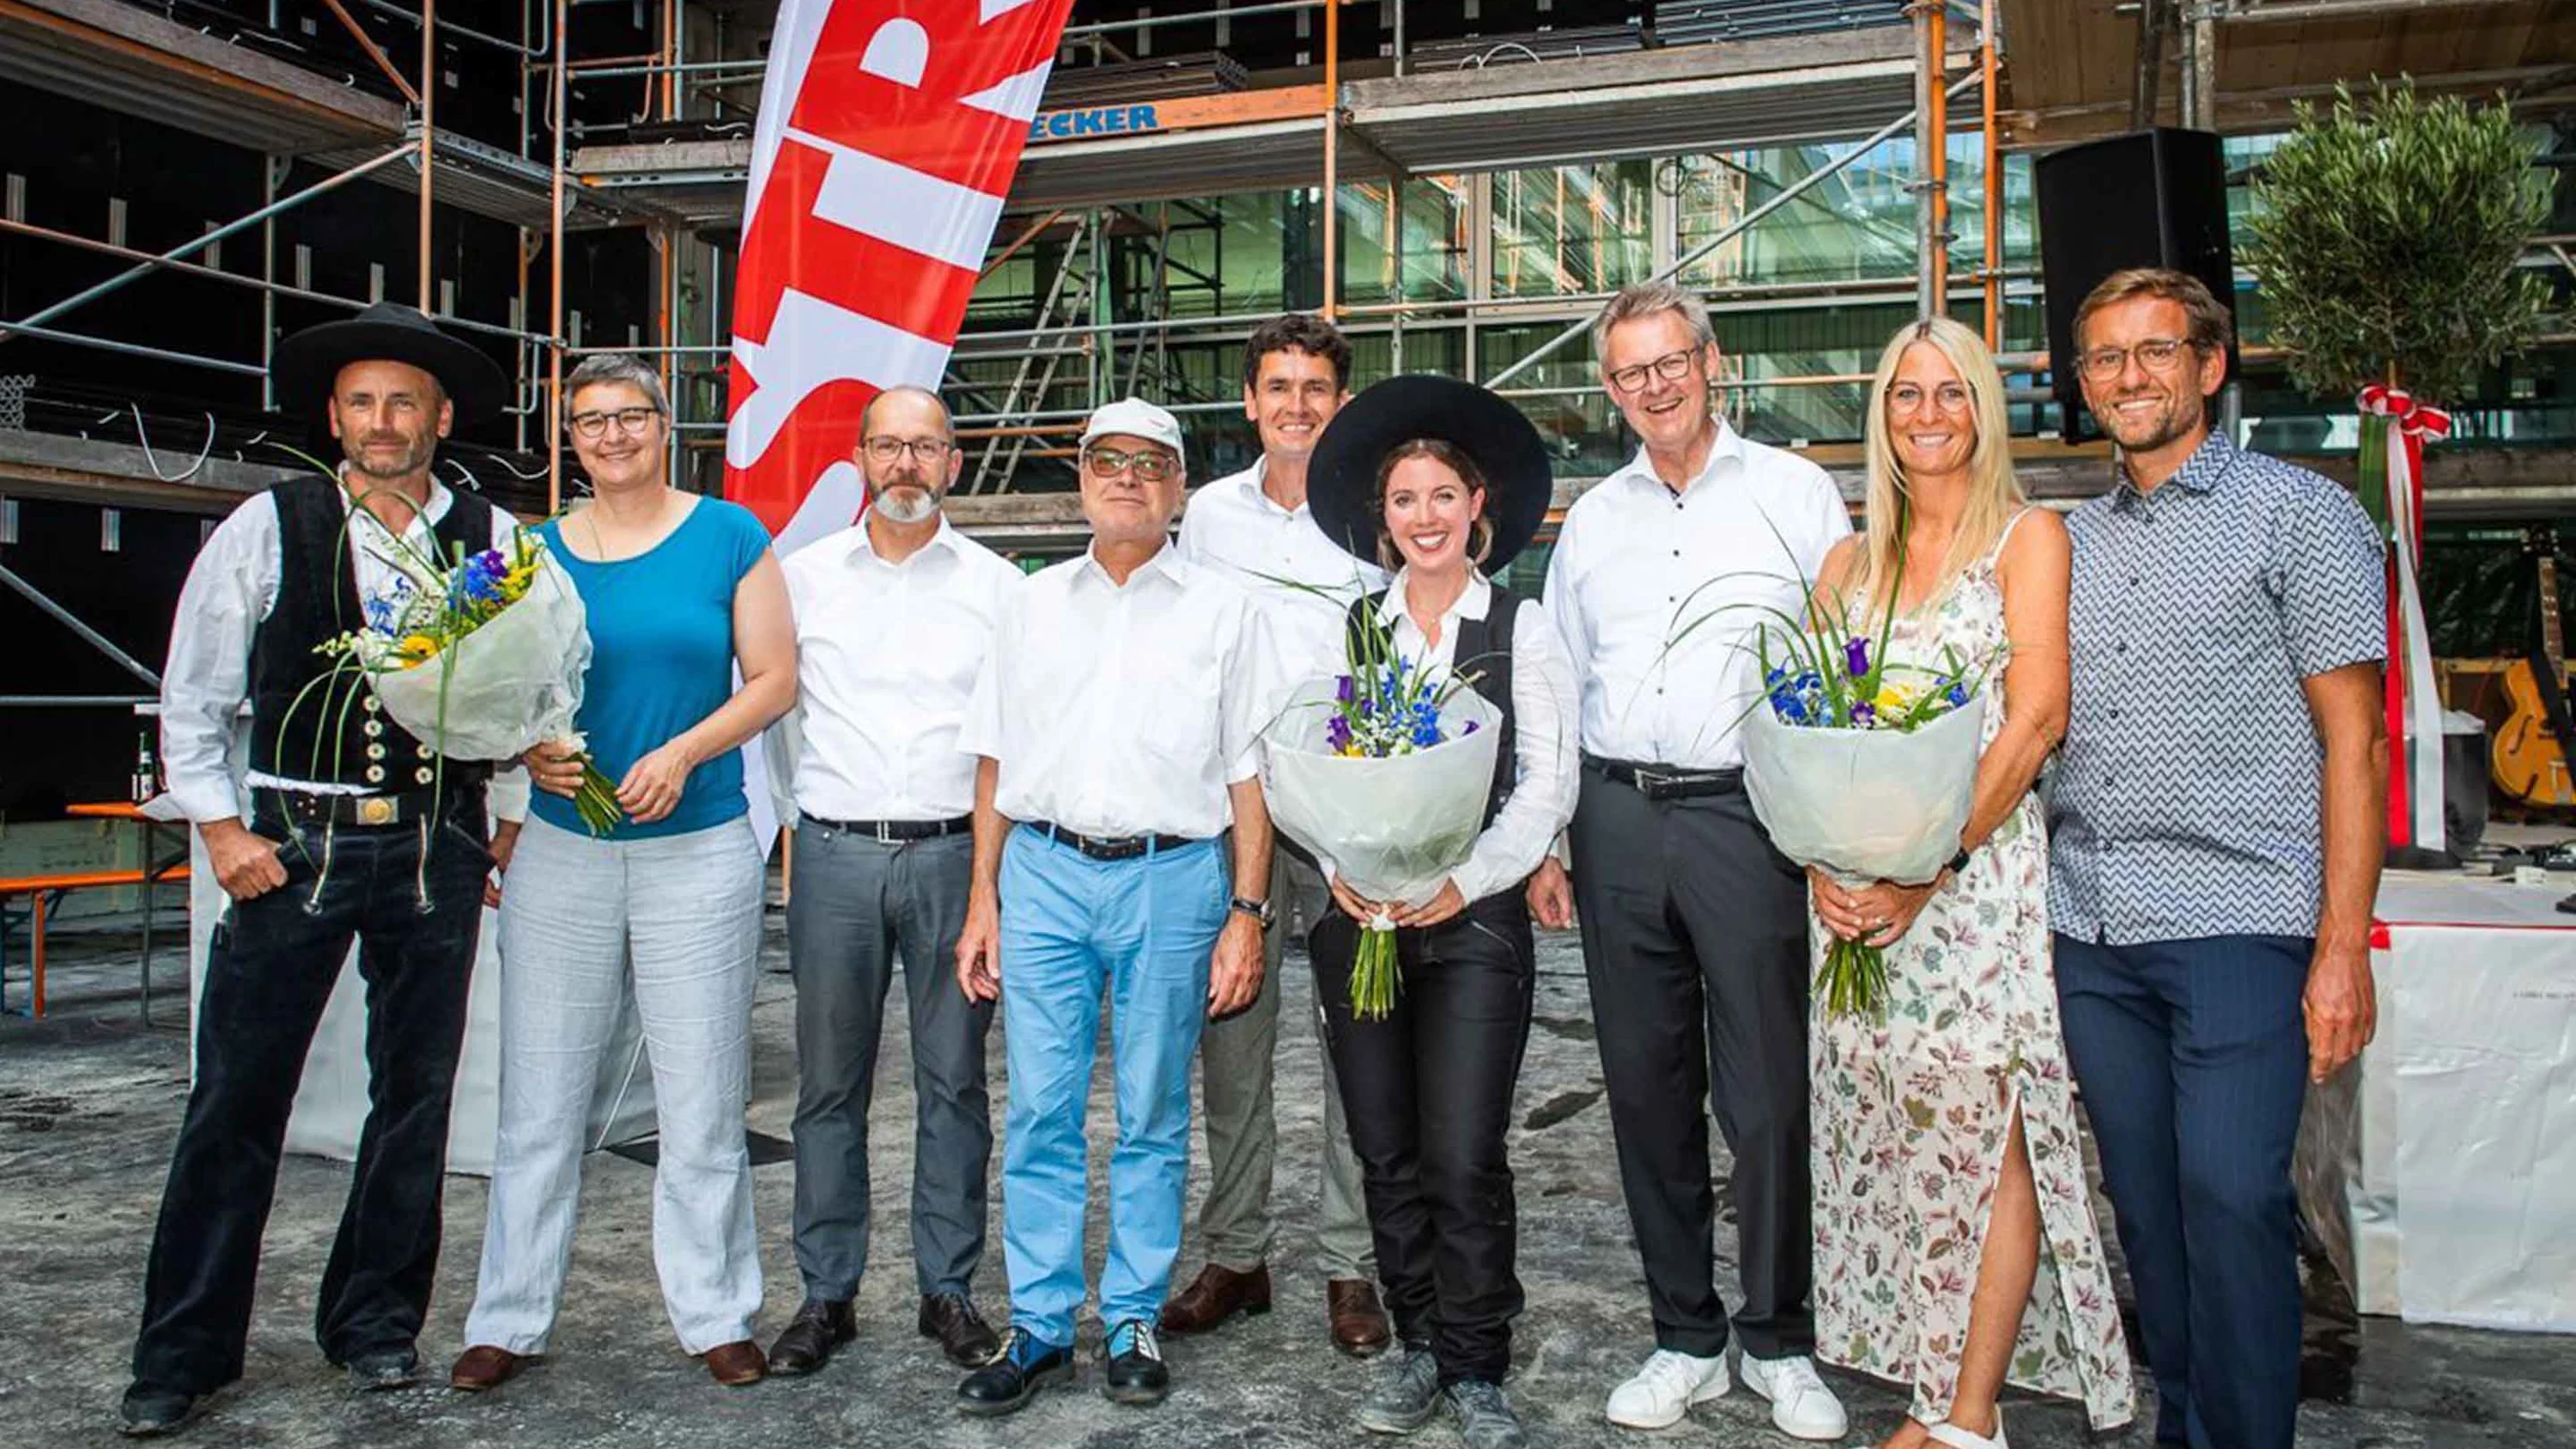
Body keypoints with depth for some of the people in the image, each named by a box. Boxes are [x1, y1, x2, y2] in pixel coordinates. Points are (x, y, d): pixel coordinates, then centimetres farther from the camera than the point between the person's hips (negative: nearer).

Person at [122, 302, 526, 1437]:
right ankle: (184, 1354, 16)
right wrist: (220, 829, -1)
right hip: (290, 844, -1)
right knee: (237, 1100, 2)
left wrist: (511, 823, 3)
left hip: (437, 852, 1)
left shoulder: (494, 543, 3)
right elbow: (193, 695, 5)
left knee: (416, 1098, 9)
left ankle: (375, 1325, 25)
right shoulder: (266, 528, 1)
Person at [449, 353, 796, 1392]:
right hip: (561, 850, 2)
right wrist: (529, 749, -11)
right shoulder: (539, 551, 9)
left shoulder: (728, 536, 1)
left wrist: (682, 753, -15)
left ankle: (715, 1315, 18)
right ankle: (509, 1322, 20)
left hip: (698, 851, -2)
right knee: (540, 1100, 7)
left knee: (702, 1102, 5)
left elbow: (774, 679, -1)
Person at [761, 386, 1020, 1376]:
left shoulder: (997, 586, 6)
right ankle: (826, 1294, 18)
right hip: (834, 856, 1)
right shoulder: (803, 576, 8)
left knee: (953, 1080, 5)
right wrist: (791, 820, 5)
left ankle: (948, 1287, 18)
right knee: (830, 1082, 6)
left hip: (954, 852, 0)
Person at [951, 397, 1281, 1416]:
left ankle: (1134, 1323, 19)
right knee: (1040, 1114, 4)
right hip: (1044, 874, 2)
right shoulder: (1033, 604, 13)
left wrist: (1247, 913, -3)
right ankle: (1039, 1329, 15)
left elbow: (1248, 775, 4)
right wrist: (982, 899, 8)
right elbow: (996, 762, 14)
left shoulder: (1220, 611, 6)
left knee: (1153, 1121, 6)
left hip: (1172, 879, -2)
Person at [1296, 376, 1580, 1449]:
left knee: (1464, 1160, -5)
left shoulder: (1522, 629, 2)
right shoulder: (1349, 629, 10)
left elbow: (1547, 784, -3)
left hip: (1474, 918, -3)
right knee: (1386, 1152, 9)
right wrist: (1342, 867, -10)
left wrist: (1465, 881, -14)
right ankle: (1419, 1347, 25)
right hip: (1358, 918, 3)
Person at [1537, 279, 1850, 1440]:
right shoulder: (1591, 519, 16)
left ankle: (1780, 1344, 18)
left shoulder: (1793, 492, 5)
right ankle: (1685, 1340, 22)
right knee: (1645, 1084, 8)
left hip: (1746, 811, -4)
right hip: (1616, 819, 4)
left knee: (1766, 1091, -1)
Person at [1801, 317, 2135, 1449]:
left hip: (1982, 875, -4)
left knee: (1992, 1135, -3)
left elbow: (2034, 721, -9)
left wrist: (1933, 863, -16)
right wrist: (1823, 864, -5)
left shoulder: (2027, 537, 2)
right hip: (1859, 886, 5)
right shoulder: (1851, 560, 15)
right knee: (1885, 1133, 7)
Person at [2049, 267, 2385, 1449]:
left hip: (2237, 926, -4)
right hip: (2090, 933, 5)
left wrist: (2343, 948, -10)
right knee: (2146, 1206, 10)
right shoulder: (2071, 540, 16)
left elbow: (2352, 740, -3)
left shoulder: (2299, 513, 2)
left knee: (2231, 1201, -9)